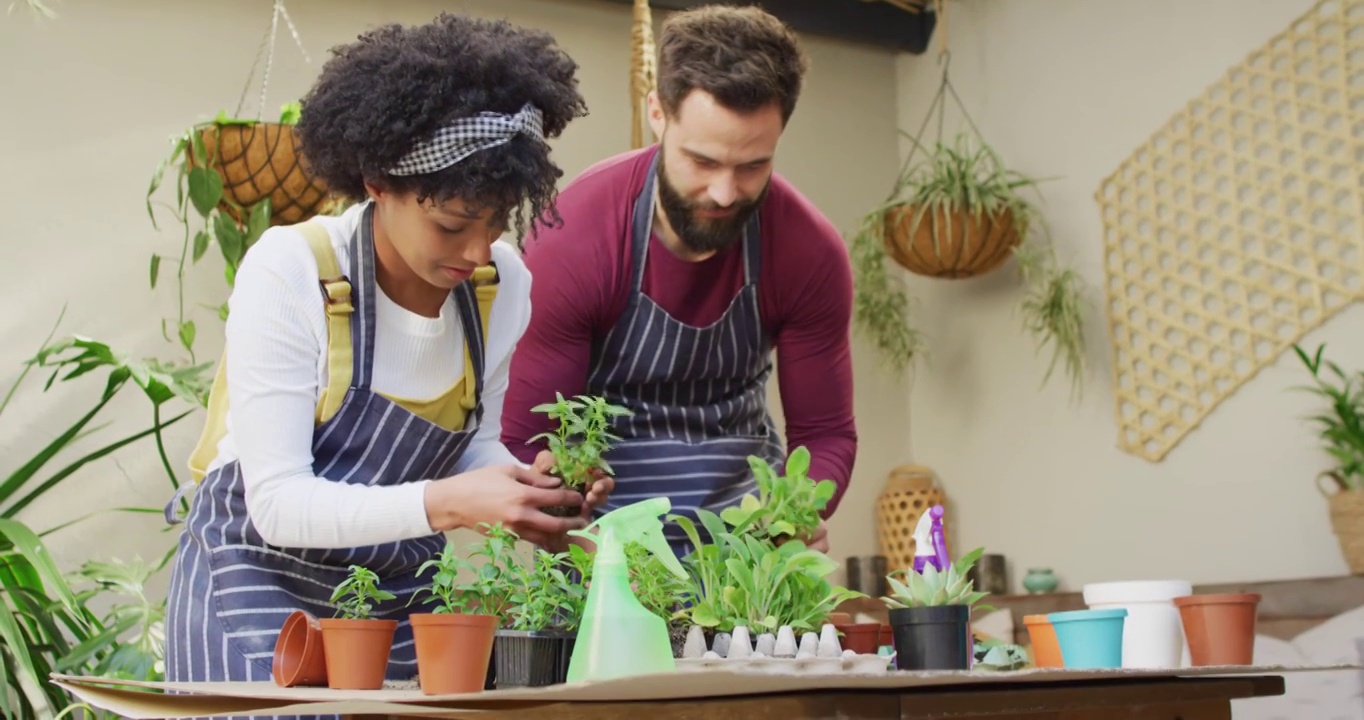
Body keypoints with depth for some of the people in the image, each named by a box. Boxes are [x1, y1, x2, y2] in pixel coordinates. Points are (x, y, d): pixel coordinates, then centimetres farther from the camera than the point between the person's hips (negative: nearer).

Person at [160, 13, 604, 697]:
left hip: (402, 589, 4)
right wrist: (446, 502, -36)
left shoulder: (503, 282, -7)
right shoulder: (289, 273, -21)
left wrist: (527, 487, -18)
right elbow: (279, 501, -24)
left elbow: (475, 442, 5)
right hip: (261, 585, -4)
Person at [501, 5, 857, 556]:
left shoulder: (812, 252, -14)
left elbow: (825, 435, -4)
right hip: (605, 533, -1)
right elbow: (528, 446, -16)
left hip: (748, 531, 2)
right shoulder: (569, 242, -20)